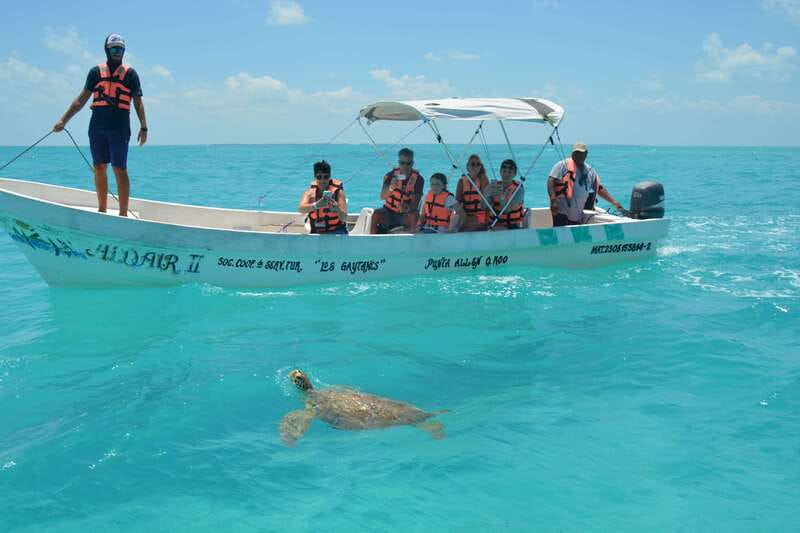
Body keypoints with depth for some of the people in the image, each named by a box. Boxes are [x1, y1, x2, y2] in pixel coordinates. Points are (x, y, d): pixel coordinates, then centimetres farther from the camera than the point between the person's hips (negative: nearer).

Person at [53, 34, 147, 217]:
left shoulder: (130, 74, 6)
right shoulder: (96, 72, 12)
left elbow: (138, 103, 5)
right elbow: (81, 100, 13)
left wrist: (143, 127, -6)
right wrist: (63, 121, 9)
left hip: (120, 128, -3)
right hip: (97, 126, 3)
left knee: (120, 169, -7)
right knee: (99, 168, 6)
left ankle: (123, 213, -5)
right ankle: (102, 210, 16)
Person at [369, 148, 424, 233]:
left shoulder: (418, 179, -9)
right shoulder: (391, 175, -6)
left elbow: (415, 203, -18)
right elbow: (382, 196, -19)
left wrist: (408, 208, -42)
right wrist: (391, 187, -41)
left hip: (406, 215, -1)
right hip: (389, 212, 2)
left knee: (414, 215, -32)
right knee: (376, 214, -26)